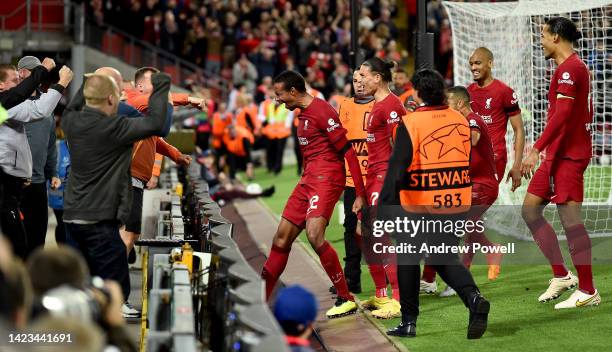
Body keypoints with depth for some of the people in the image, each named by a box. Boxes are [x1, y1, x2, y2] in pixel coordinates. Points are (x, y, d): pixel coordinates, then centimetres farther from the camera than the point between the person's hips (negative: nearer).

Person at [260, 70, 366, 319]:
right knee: (282, 238, 10)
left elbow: (348, 151, -16)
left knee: (314, 235, -23)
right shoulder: (304, 114, 17)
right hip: (308, 179, 10)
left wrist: (360, 194, -19)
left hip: (326, 179, -10)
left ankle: (347, 300, -14)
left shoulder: (321, 111, -14)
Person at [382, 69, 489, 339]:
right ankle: (474, 299, -11)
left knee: (408, 260, 14)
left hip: (418, 207, -5)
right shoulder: (460, 120, 6)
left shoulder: (411, 123, -13)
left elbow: (397, 168, -20)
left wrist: (384, 208, -22)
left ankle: (409, 322, 18)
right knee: (446, 259, 16)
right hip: (457, 205, 5)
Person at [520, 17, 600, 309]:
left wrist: (536, 150, -25)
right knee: (530, 209, 11)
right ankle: (561, 276, 14)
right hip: (557, 154, 10)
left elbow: (561, 115, -23)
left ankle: (588, 291, -3)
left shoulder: (569, 69, -14)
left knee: (570, 219, -9)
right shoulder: (573, 67, 16)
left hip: (568, 156, -10)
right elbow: (586, 113, 21)